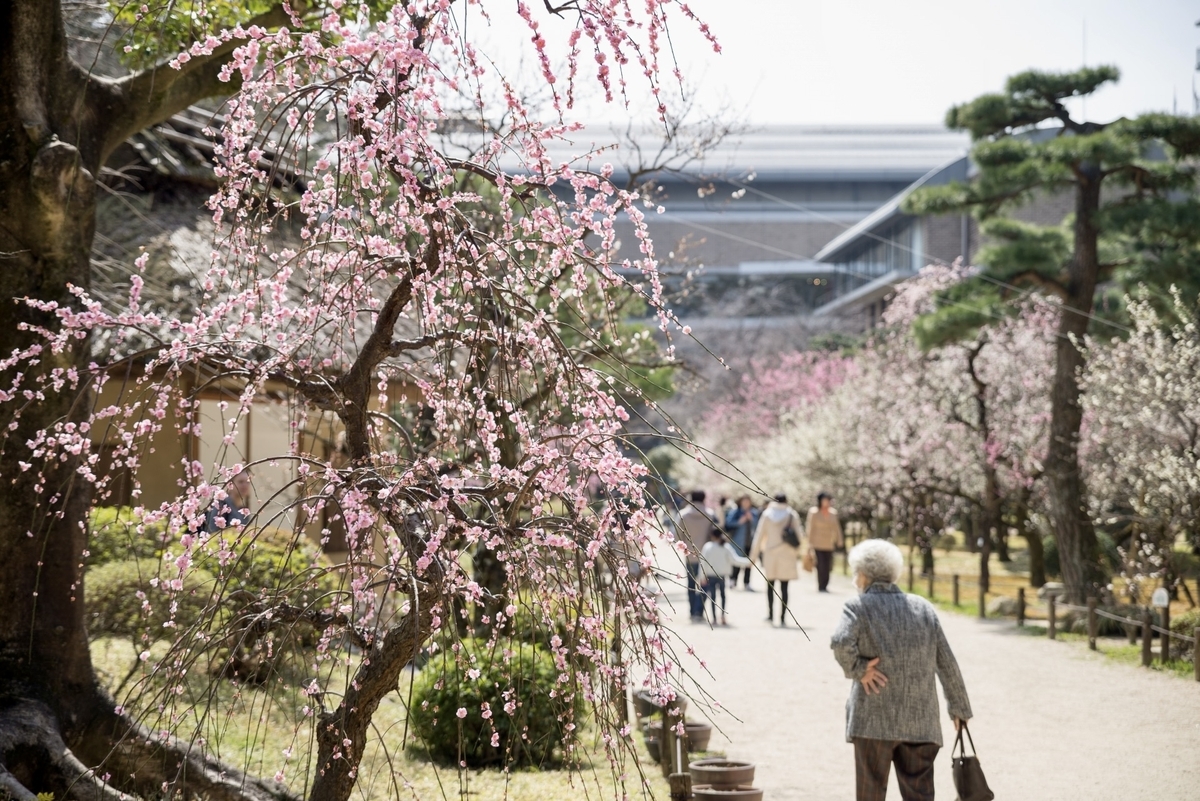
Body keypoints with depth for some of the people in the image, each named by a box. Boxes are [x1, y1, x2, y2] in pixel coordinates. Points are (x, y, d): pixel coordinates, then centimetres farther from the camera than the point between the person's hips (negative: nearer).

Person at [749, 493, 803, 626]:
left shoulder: (767, 514, 1)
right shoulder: (792, 515, 0)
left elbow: (759, 535, 2)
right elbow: (798, 534, 2)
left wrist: (754, 554, 6)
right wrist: (796, 550, 19)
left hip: (770, 553, 1)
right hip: (787, 554, -1)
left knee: (770, 584, 14)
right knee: (784, 587, 2)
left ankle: (770, 614, 9)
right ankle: (783, 617, -1)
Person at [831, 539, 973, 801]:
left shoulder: (858, 606, -2)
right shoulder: (923, 607, 10)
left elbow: (841, 643, -23)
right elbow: (947, 663, 12)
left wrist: (857, 669, -5)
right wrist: (959, 707, 20)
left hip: (874, 720, -3)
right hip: (921, 720, 4)